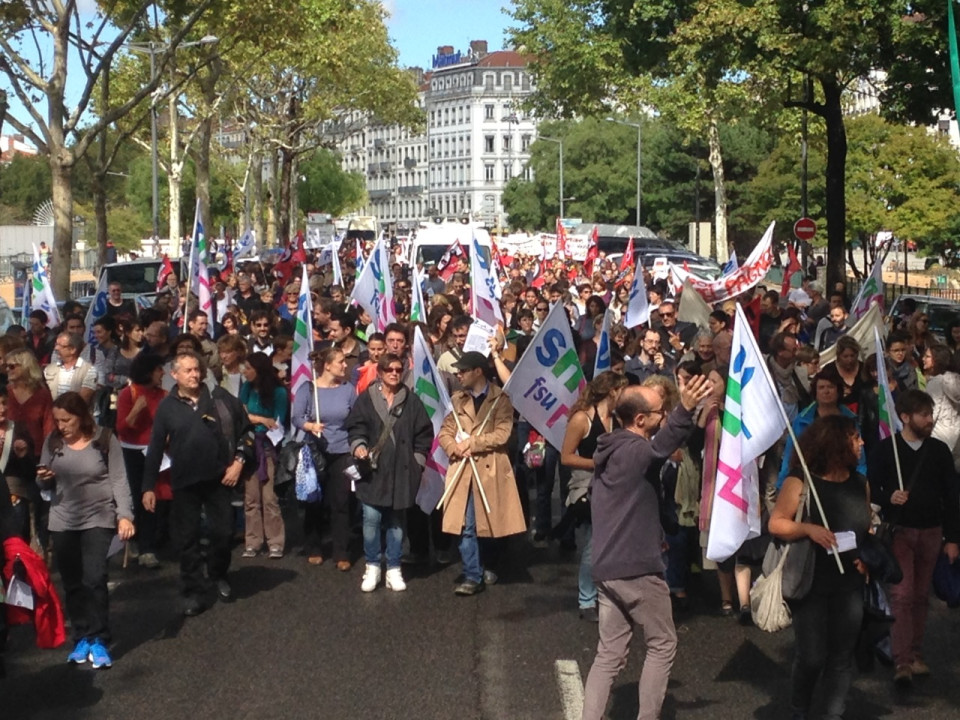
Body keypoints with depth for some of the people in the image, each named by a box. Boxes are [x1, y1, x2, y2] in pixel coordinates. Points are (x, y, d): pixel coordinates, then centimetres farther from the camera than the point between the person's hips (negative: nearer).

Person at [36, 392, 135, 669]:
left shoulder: (105, 440, -8)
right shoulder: (53, 442, 2)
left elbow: (119, 481, -8)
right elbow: (45, 485, 10)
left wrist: (125, 515, -18)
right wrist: (43, 478, -13)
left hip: (98, 519, -4)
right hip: (62, 521, 4)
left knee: (94, 579, -11)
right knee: (72, 583, 7)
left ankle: (99, 641, -3)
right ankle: (82, 638, 17)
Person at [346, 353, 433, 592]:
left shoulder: (411, 401, 4)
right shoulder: (366, 399, 3)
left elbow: (424, 433, 6)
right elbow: (356, 427, 3)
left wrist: (418, 460, 1)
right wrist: (358, 445, -15)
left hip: (402, 471, 1)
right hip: (373, 469, -1)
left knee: (396, 521, 7)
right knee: (371, 518, -6)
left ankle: (393, 570, 16)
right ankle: (372, 567, 10)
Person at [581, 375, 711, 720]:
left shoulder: (611, 450, 14)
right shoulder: (634, 450, -16)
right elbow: (660, 446, -40)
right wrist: (685, 411, -58)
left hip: (607, 566, 8)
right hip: (636, 567, -8)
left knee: (610, 653, 10)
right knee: (662, 645, 8)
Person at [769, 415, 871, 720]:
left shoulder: (860, 483, 7)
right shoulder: (800, 481, -10)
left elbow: (868, 528, 18)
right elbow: (775, 524, -10)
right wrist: (807, 528, -25)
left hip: (849, 583, 5)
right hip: (811, 582, -5)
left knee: (842, 657, 6)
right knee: (811, 657, 0)